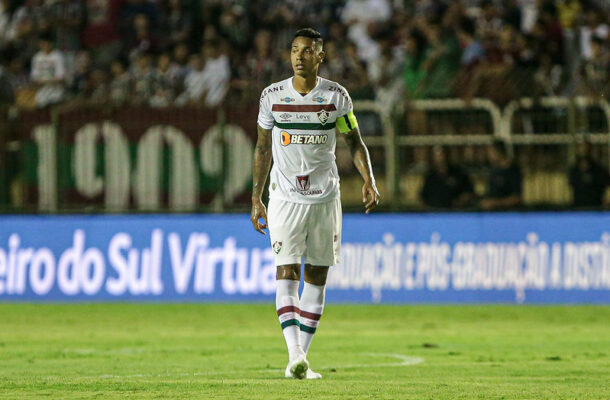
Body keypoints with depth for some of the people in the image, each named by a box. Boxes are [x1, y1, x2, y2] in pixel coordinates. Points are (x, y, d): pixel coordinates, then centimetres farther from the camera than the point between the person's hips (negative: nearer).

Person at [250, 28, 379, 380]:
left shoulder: (336, 96, -1)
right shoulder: (273, 96, 0)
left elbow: (355, 142, 7)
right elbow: (263, 148, 9)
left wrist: (369, 180, -8)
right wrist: (256, 198, 8)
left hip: (325, 196, 1)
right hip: (285, 195, -1)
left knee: (317, 276, 4)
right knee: (287, 272, -13)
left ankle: (301, 358, 12)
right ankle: (294, 355, -22)